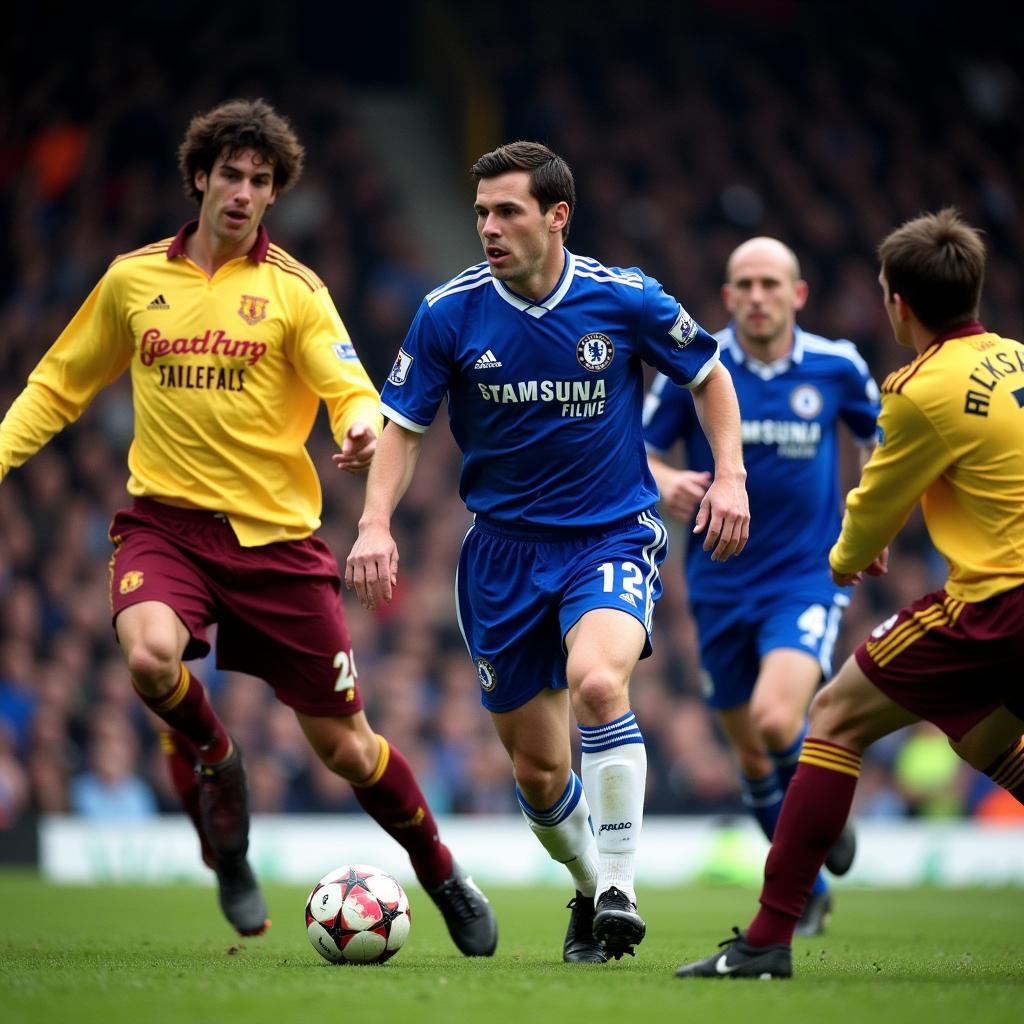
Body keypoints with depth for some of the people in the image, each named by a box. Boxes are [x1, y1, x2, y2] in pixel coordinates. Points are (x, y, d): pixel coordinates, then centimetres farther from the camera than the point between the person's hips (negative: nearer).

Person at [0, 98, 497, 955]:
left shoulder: (293, 290, -1)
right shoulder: (132, 279, 6)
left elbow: (354, 393, -11)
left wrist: (361, 429, -34)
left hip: (275, 532, -1)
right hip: (165, 520, 1)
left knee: (342, 743, 2)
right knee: (150, 653, -33)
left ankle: (442, 876, 28)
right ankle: (213, 764, 1)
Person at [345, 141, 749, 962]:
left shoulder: (627, 300, -9)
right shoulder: (450, 312, -6)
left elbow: (709, 375, 7)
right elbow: (404, 425, 3)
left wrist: (730, 476, -4)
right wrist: (376, 523, -12)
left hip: (612, 536, -2)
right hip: (504, 548, 3)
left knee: (597, 680, -33)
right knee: (538, 770, 5)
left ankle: (620, 889, -23)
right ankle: (592, 888, 34)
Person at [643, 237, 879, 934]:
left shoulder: (836, 367, -5)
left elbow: (881, 436, 15)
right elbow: (639, 450, 1)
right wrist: (666, 481, -20)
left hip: (808, 577, -2)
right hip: (722, 584, 2)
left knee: (777, 720, -26)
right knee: (753, 757, 10)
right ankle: (808, 891, 31)